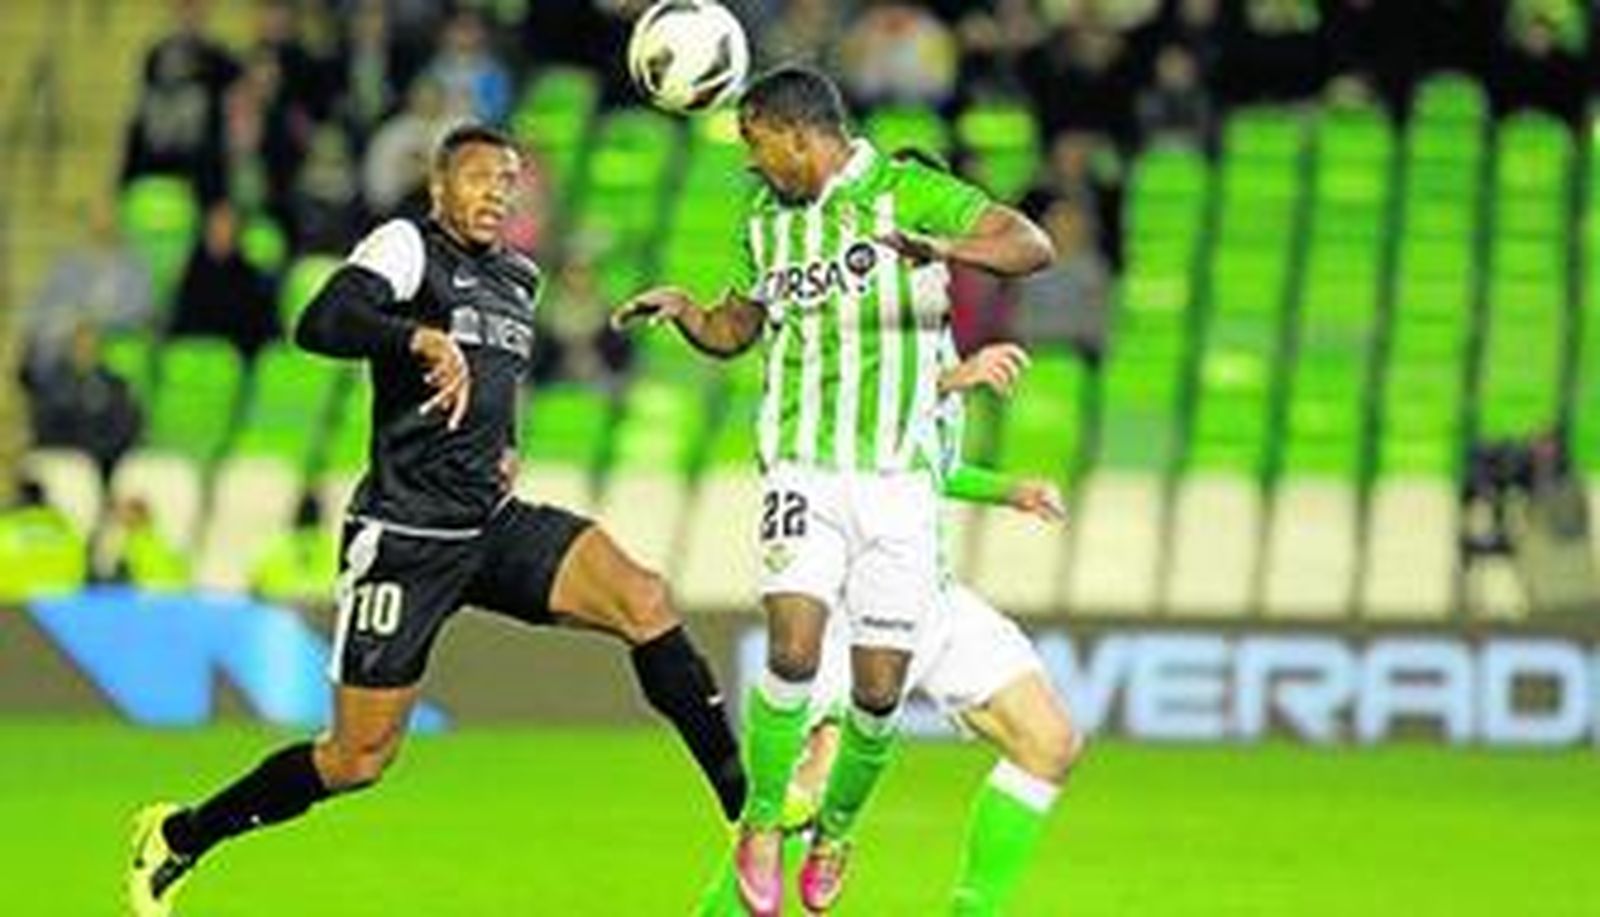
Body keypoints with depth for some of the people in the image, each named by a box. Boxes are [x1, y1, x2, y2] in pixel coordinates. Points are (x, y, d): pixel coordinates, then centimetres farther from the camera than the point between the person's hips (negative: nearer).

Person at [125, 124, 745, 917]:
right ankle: (175, 839, 18)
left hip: (493, 524, 6)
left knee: (642, 601, -17)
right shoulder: (408, 247, -8)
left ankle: (743, 804, -14)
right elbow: (321, 325, -27)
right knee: (359, 757, -2)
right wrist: (424, 338, -41)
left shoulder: (519, 279, 15)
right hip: (405, 537, -6)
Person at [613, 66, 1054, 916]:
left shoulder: (907, 192, -6)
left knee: (877, 692, -1)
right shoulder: (767, 221, 10)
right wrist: (682, 310, 3)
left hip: (899, 479, -2)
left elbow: (1033, 245, -17)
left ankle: (836, 830, 26)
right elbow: (733, 330, 25)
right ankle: (761, 824, 0)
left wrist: (944, 249, -36)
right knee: (795, 650, -19)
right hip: (803, 471, 2)